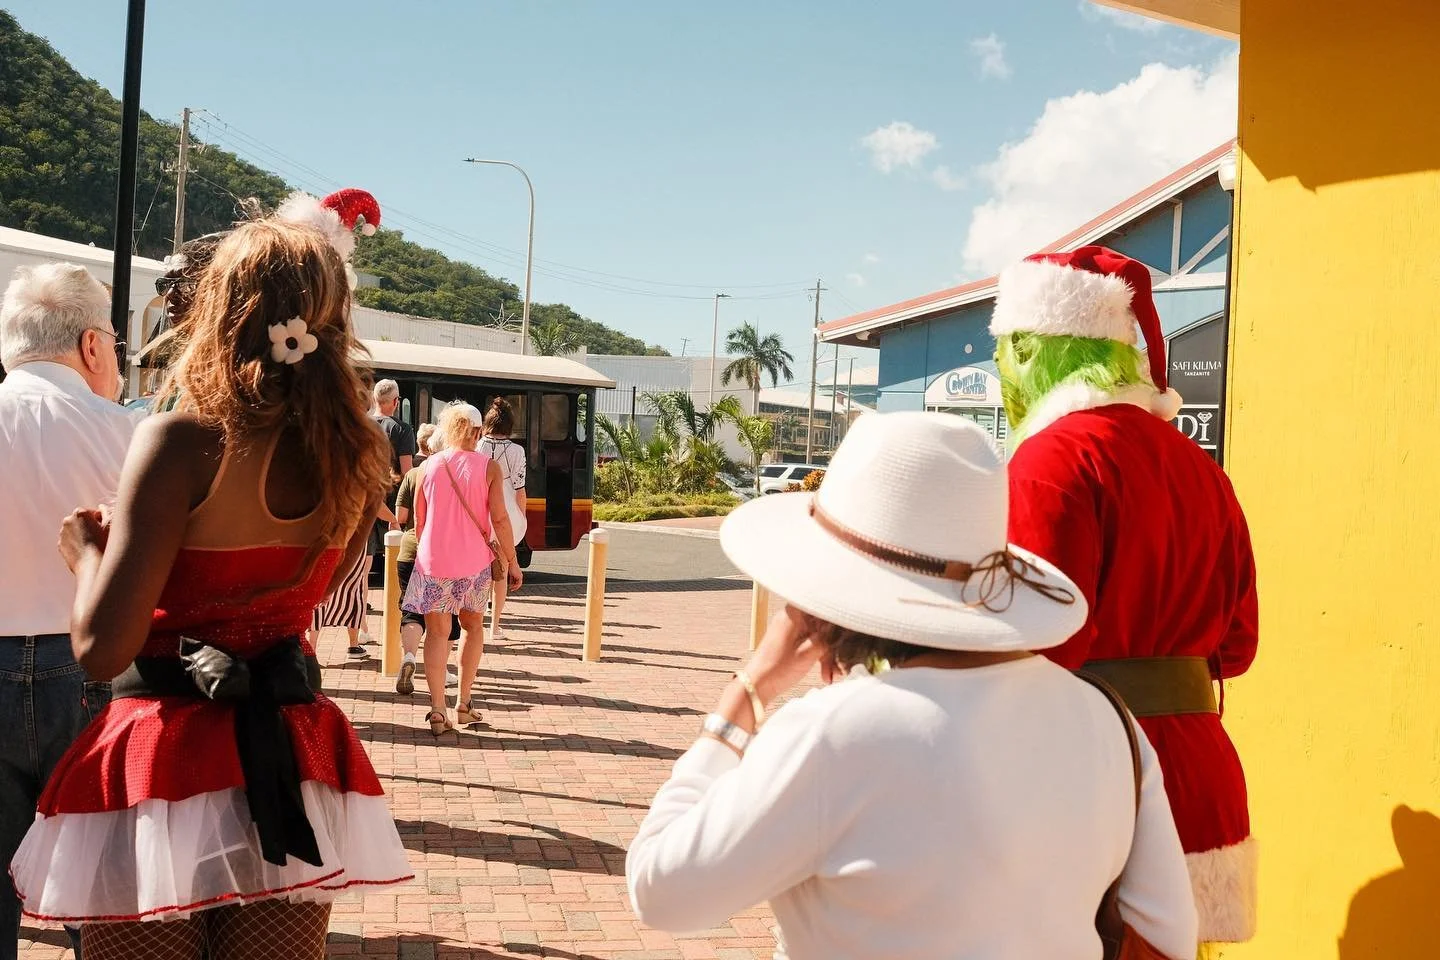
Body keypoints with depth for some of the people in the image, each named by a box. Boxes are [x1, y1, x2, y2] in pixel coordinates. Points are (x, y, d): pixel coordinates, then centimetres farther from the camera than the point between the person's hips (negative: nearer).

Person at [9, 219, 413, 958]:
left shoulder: (181, 443, -16)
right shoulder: (360, 461, -1)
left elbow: (103, 647, -18)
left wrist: (87, 545, 2)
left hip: (165, 766, -4)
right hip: (292, 769, 5)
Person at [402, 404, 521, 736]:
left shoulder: (429, 466, 2)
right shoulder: (489, 467, -3)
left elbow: (419, 520, 7)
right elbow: (499, 519, -8)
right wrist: (512, 562, 0)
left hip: (433, 560, 0)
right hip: (474, 561, 0)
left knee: (437, 633, 5)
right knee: (473, 627, 19)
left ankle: (437, 711, -4)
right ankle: (464, 702, 20)